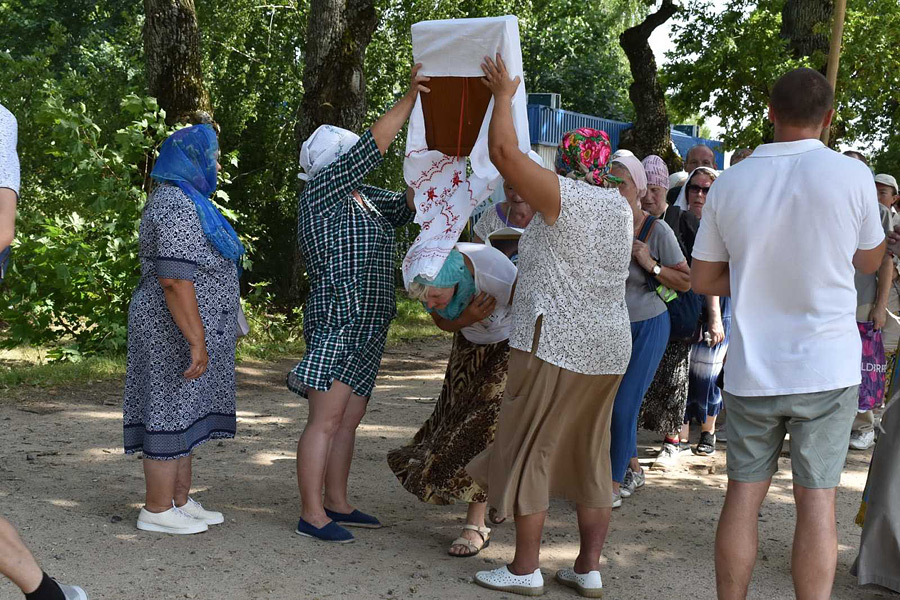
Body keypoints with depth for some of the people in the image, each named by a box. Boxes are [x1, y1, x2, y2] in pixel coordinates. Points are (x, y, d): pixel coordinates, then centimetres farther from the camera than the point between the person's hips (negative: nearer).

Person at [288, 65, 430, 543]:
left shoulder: (363, 198, 16)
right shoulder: (321, 192, -8)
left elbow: (407, 207, 20)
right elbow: (374, 146, -13)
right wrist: (410, 98, -13)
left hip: (366, 327, 9)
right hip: (337, 322, -9)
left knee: (349, 419, 12)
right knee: (326, 419, -8)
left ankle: (336, 504, 19)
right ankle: (311, 515, -5)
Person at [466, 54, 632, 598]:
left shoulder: (562, 196, -10)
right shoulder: (620, 207, 12)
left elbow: (503, 151, -14)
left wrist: (504, 95, 2)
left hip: (554, 344, -7)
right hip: (609, 347, 7)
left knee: (529, 450, 1)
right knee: (591, 456, 11)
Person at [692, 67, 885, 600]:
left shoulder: (731, 183, -2)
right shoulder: (851, 175, -9)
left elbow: (703, 279, 5)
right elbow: (871, 261, 8)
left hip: (752, 369, 2)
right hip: (827, 366, -2)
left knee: (744, 495, 10)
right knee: (817, 499, 4)